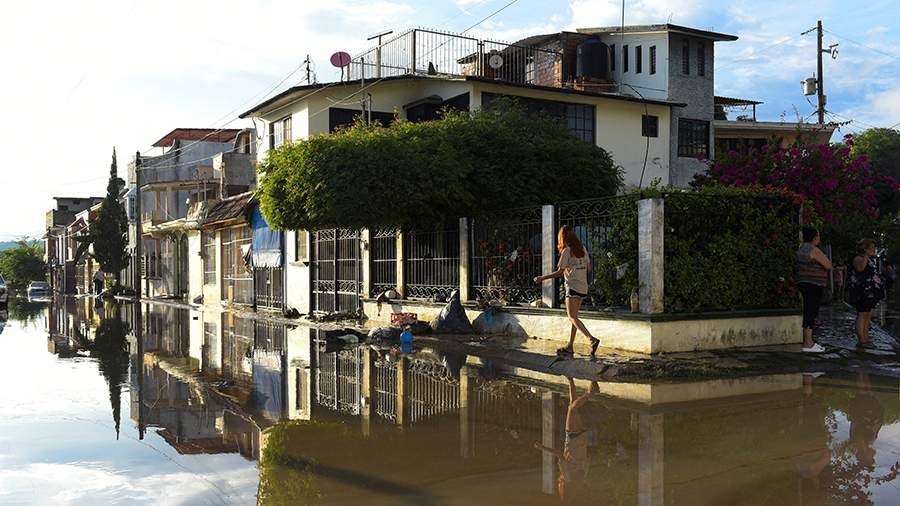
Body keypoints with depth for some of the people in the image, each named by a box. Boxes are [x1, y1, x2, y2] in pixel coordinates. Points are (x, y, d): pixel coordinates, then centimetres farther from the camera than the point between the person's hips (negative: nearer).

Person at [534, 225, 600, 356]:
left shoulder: (567, 251, -10)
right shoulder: (582, 248, 10)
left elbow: (560, 272, -11)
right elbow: (589, 268, 14)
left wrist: (542, 278, -5)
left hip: (573, 287, -8)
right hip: (583, 287, 8)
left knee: (572, 317, -7)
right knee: (573, 316, 11)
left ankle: (592, 339, -22)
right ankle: (570, 347, 12)